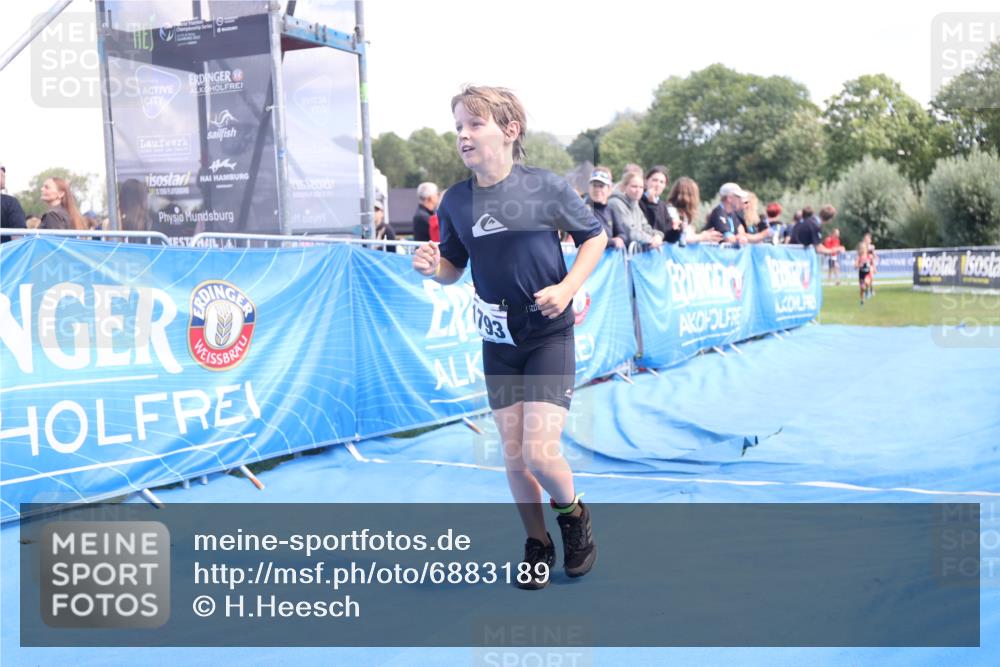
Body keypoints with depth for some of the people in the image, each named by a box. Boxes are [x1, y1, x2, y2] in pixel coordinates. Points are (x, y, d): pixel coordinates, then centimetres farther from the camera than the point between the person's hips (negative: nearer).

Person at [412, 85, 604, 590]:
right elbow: (453, 268, 11)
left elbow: (594, 237, 2)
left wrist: (567, 288, -11)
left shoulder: (546, 187, -10)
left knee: (540, 451, -12)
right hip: (498, 343, 4)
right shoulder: (455, 202, -1)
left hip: (549, 336, -4)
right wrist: (432, 267, -12)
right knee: (513, 455, 8)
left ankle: (574, 515, 21)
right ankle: (537, 544, 31)